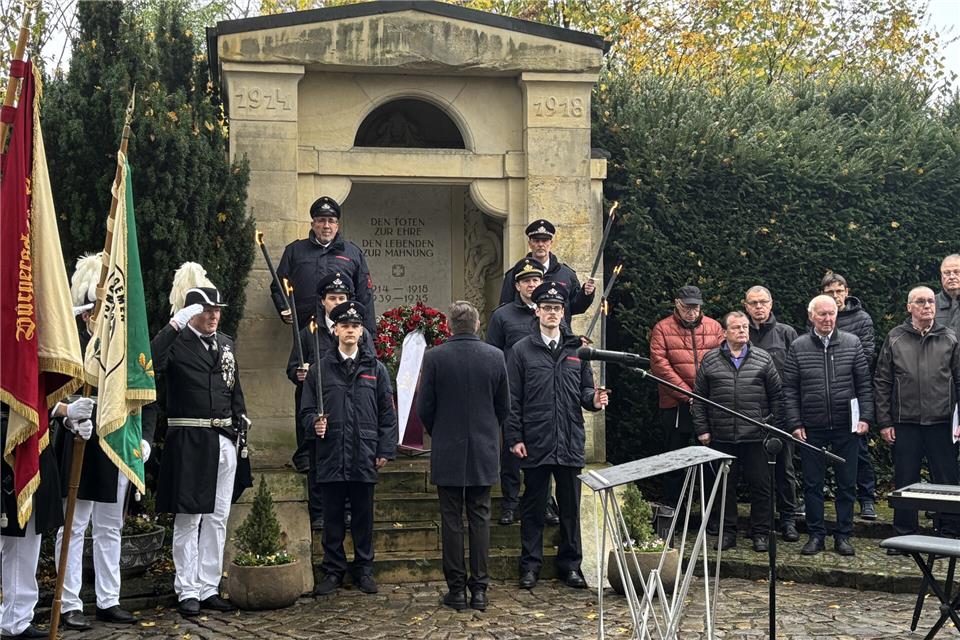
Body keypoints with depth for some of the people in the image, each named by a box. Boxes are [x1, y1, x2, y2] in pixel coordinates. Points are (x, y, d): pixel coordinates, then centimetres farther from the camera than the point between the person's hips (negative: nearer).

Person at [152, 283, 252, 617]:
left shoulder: (226, 343, 13)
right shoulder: (176, 342, -6)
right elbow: (149, 364, -27)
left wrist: (241, 426, 13)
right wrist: (174, 325, -27)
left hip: (224, 441, 6)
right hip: (189, 441, -6)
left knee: (217, 518, 10)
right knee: (189, 518, 0)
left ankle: (210, 588, 18)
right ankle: (188, 591, 8)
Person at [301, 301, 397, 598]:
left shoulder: (375, 369, 8)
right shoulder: (320, 369, 7)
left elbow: (387, 414, 8)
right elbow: (306, 410, 9)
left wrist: (385, 450, 1)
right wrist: (315, 422, -13)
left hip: (364, 458, 0)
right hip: (330, 456, 0)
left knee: (363, 516, 7)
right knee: (332, 517, 5)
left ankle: (364, 570, 18)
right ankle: (333, 571, 15)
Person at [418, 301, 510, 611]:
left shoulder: (434, 356, -9)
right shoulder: (495, 356, -3)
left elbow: (424, 408, -4)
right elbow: (504, 406, 5)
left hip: (447, 452, -2)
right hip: (484, 453, 2)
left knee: (451, 520, 4)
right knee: (480, 519, 8)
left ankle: (456, 589, 7)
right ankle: (479, 589, 9)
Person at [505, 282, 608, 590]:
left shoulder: (576, 348, 9)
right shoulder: (522, 350, 1)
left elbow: (585, 389, 14)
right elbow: (512, 399, 0)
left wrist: (593, 400, -10)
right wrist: (515, 437, -6)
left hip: (570, 442, 2)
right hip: (535, 443, -2)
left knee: (570, 506, 9)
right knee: (533, 506, 7)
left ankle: (570, 564, 20)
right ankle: (531, 565, 16)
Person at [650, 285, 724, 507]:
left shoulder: (714, 327, 9)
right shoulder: (662, 328, 1)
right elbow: (659, 364, -9)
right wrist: (687, 395, -15)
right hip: (676, 405, -2)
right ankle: (672, 508, 18)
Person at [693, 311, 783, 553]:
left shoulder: (764, 359, 5)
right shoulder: (710, 360, 5)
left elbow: (776, 395, 8)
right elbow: (699, 398, 8)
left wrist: (774, 426, 4)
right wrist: (702, 429, 3)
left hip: (755, 436, -1)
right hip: (721, 437, 1)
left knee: (760, 485, 3)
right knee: (725, 485, 8)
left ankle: (760, 533, 15)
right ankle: (728, 532, 19)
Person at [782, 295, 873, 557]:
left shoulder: (852, 343, 2)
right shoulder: (798, 347, 1)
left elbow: (864, 384, 3)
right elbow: (789, 389, 2)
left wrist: (865, 417, -5)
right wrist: (795, 423, -4)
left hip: (846, 427, 0)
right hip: (811, 428, 0)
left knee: (847, 484, 6)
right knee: (812, 484, 6)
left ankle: (843, 535, 17)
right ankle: (816, 535, 17)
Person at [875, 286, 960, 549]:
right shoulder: (894, 339, 4)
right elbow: (882, 382, 5)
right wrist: (884, 422, 0)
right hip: (905, 424, 0)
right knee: (905, 483, 7)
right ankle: (905, 534, 18)